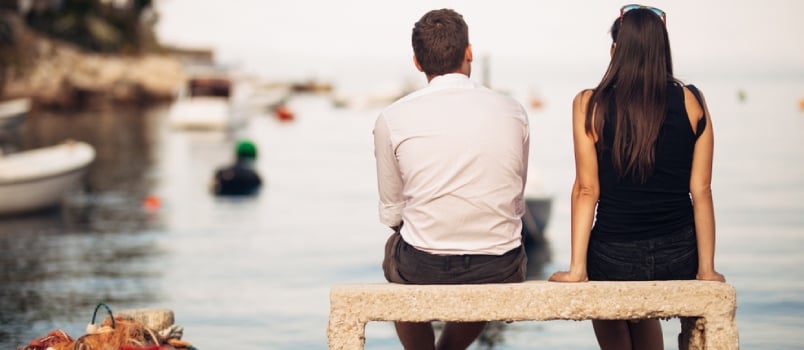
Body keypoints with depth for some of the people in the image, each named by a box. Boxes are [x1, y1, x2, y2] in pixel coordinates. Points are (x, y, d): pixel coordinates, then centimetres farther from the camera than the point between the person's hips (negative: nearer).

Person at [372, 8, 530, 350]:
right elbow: (515, 203, 7)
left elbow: (391, 214, 3)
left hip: (422, 270, -1)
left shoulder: (391, 119, -6)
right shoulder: (512, 112, -1)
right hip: (501, 274, 1)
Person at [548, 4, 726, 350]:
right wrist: (706, 268, 1)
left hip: (615, 256, -2)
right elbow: (701, 191, -2)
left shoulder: (590, 105, -7)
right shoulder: (691, 102, -2)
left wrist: (577, 267, -6)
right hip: (678, 254, 3)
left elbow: (586, 190, -9)